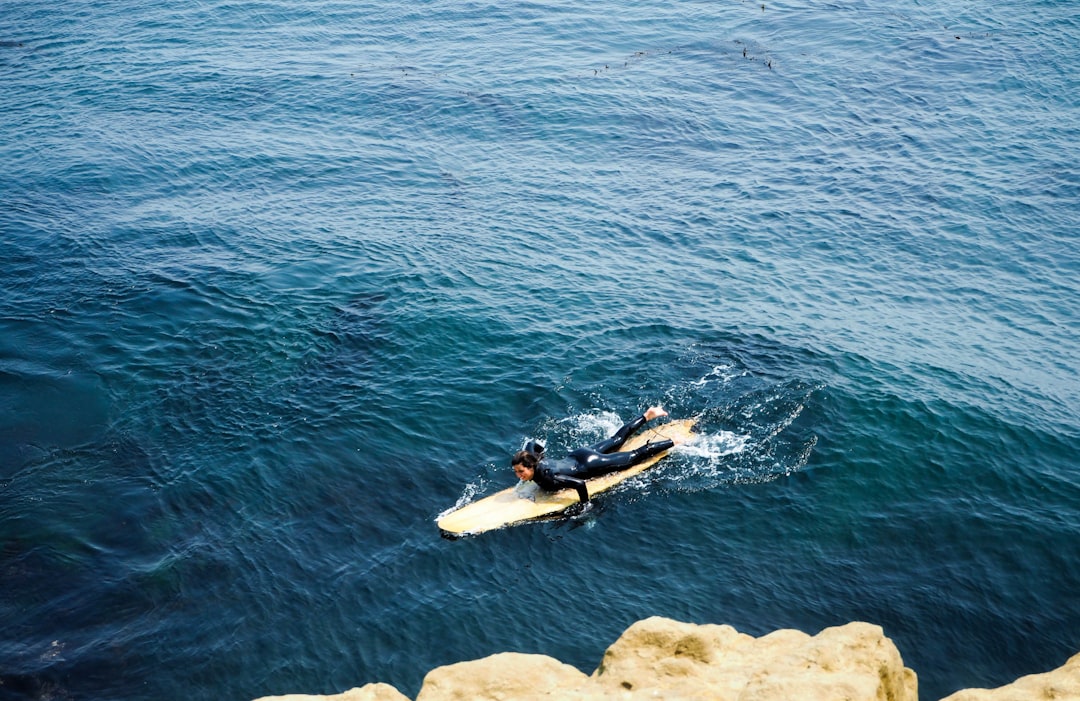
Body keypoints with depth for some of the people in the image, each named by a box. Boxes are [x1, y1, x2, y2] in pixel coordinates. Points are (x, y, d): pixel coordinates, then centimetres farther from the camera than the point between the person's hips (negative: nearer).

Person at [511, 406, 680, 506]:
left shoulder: (547, 478, -37)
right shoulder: (531, 458, -16)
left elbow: (579, 484, -42)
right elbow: (533, 443, 6)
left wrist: (585, 506, -31)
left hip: (588, 465, -7)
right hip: (578, 455, 7)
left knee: (634, 456, 10)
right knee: (617, 439, 28)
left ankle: (674, 442, 22)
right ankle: (647, 416, 42)